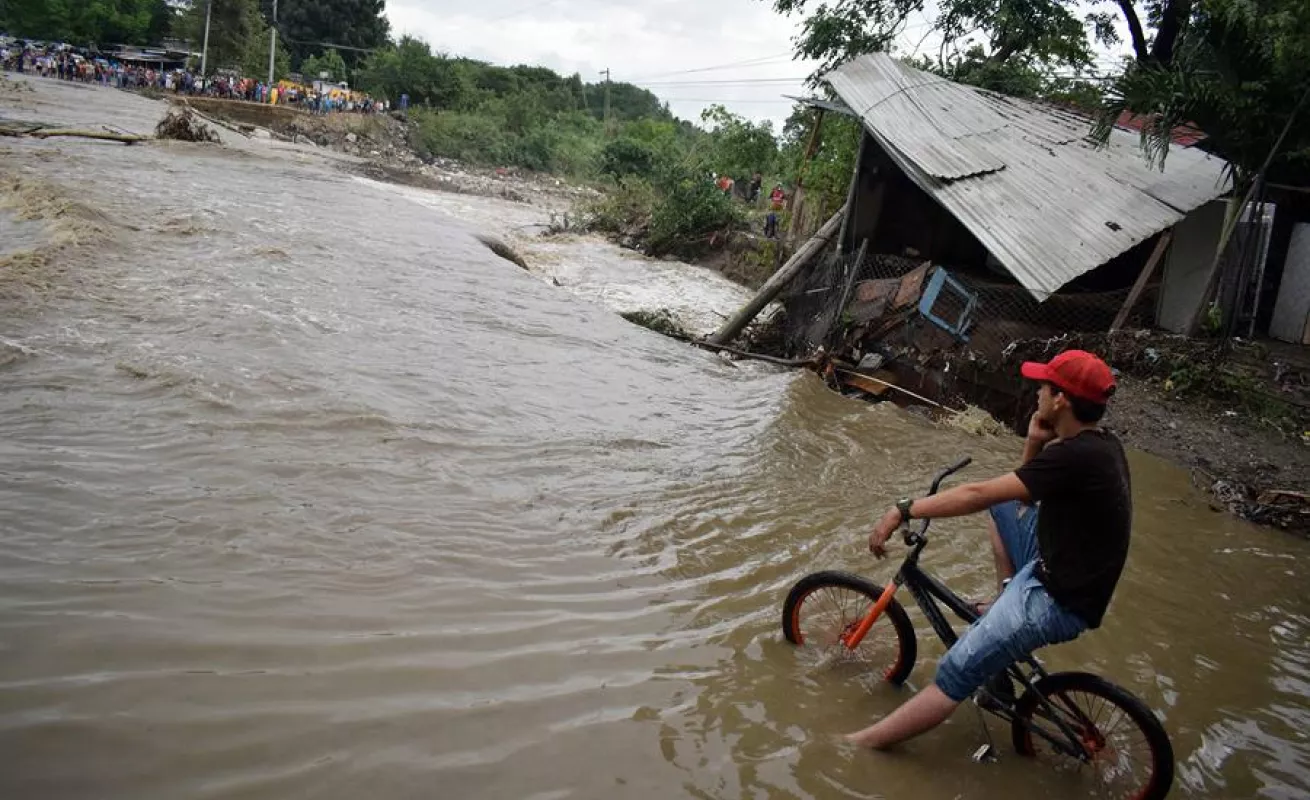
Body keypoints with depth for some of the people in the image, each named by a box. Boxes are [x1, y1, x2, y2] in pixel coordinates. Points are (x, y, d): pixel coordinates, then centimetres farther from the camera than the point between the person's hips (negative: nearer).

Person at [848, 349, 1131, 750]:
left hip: (1059, 600, -10)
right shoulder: (1100, 444, 3)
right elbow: (1025, 486, 12)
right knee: (1003, 503, 22)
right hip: (1058, 566, 10)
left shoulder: (1078, 456, -26)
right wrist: (1035, 445, -5)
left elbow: (977, 495, -26)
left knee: (955, 674, -11)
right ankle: (1008, 603, 22)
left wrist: (903, 511, -20)